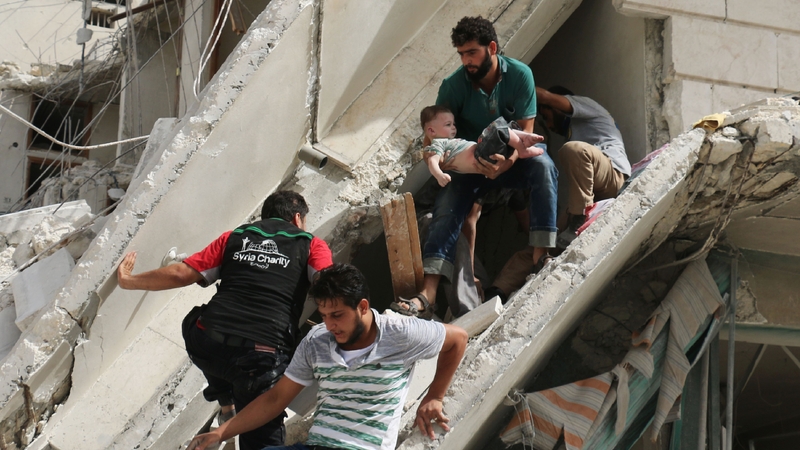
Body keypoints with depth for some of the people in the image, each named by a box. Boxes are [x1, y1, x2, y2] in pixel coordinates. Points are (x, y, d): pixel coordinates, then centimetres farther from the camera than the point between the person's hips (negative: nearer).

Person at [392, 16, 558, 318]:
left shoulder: (519, 75, -15)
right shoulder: (454, 85, -12)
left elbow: (526, 129, -16)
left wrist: (508, 161, -36)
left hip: (513, 159, -1)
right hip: (472, 165, 1)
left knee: (542, 165, -33)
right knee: (446, 206, -24)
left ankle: (540, 256, -37)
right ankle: (428, 295, -36)